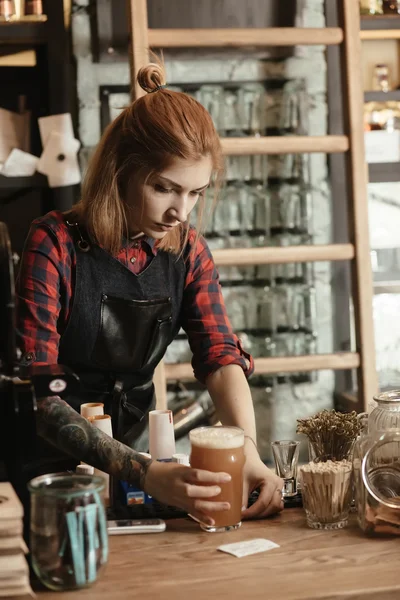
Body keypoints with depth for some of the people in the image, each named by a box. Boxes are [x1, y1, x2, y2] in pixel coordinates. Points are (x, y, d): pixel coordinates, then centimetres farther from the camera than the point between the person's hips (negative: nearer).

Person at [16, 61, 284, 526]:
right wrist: (144, 474, -36)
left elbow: (221, 356, -8)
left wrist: (248, 450, -29)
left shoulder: (187, 250, 0)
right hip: (58, 461, -4)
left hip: (142, 446, 4)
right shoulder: (56, 243, -16)